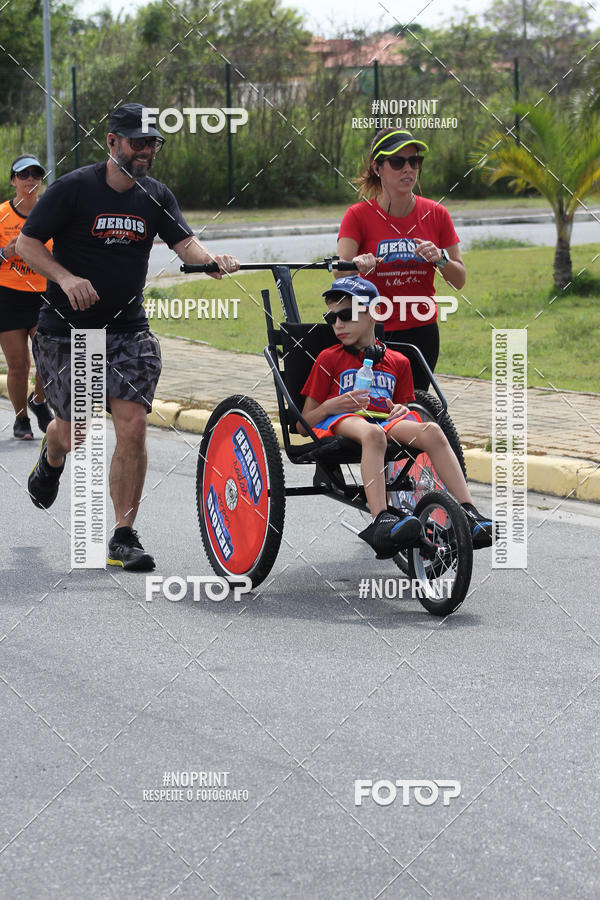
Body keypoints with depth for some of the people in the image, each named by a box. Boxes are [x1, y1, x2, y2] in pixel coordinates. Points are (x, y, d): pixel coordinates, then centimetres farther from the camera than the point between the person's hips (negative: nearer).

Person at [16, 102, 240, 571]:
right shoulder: (73, 189, -9)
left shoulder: (156, 197, 3)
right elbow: (27, 243, -6)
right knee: (76, 433, 4)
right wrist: (66, 278, -22)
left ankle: (124, 537, -4)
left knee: (133, 426, -12)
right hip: (67, 328, -3)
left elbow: (185, 242, -9)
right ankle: (52, 458, 44)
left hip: (127, 328, 3)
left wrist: (213, 259, -31)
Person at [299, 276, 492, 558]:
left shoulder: (397, 362, 22)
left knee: (431, 431, -28)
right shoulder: (329, 359, 14)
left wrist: (401, 410, -1)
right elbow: (303, 425, 10)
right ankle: (381, 523, -56)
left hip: (385, 420, 3)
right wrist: (330, 406, -10)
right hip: (342, 421, -3)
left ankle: (469, 515, -36)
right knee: (373, 433, -40)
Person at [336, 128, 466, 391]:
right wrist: (357, 265, -39)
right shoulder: (358, 215, -3)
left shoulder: (436, 214, 4)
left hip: (422, 332, 2)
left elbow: (459, 280, 5)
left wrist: (440, 259, -15)